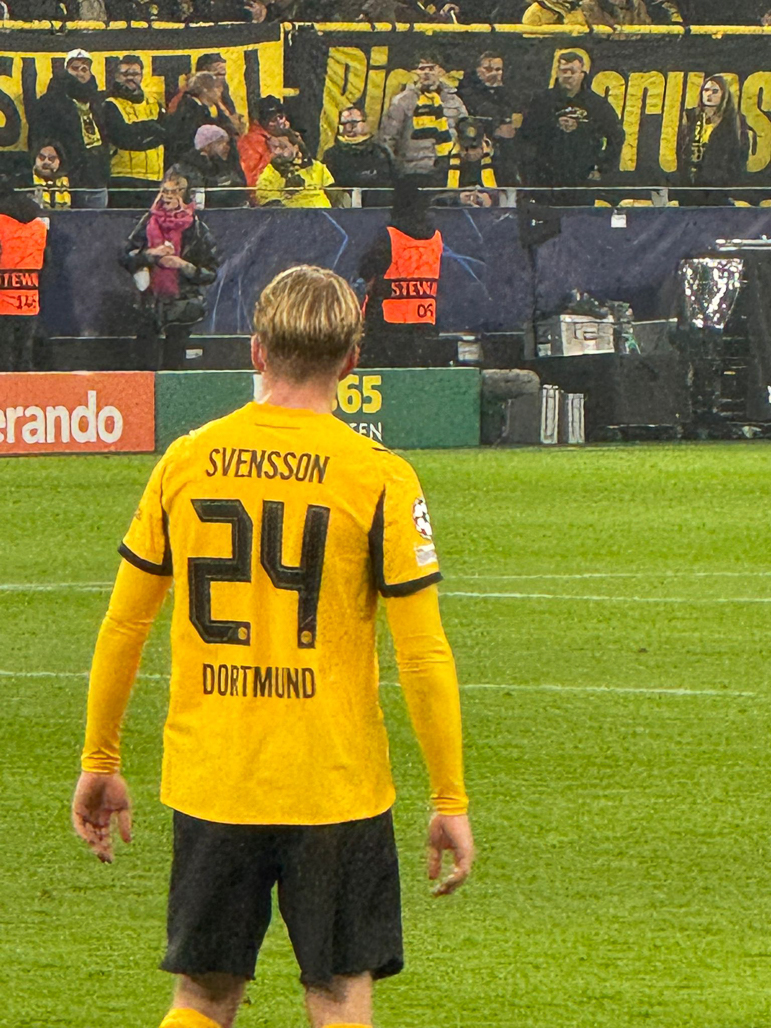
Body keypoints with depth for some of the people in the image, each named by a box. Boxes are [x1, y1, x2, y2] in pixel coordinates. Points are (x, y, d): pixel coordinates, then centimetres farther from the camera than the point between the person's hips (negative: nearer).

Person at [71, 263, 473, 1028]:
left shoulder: (184, 462, 2)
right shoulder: (378, 478, -7)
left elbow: (122, 626, 7)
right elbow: (423, 656, -7)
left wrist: (99, 764, 17)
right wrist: (450, 801, 0)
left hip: (207, 784, 3)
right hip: (336, 786, -3)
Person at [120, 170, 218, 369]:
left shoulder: (195, 228, 0)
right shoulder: (148, 222, 7)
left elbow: (210, 272, 0)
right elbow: (126, 259, 8)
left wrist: (183, 265, -14)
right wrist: (150, 254, -8)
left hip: (181, 306, -2)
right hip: (151, 304, 2)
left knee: (173, 364, -4)